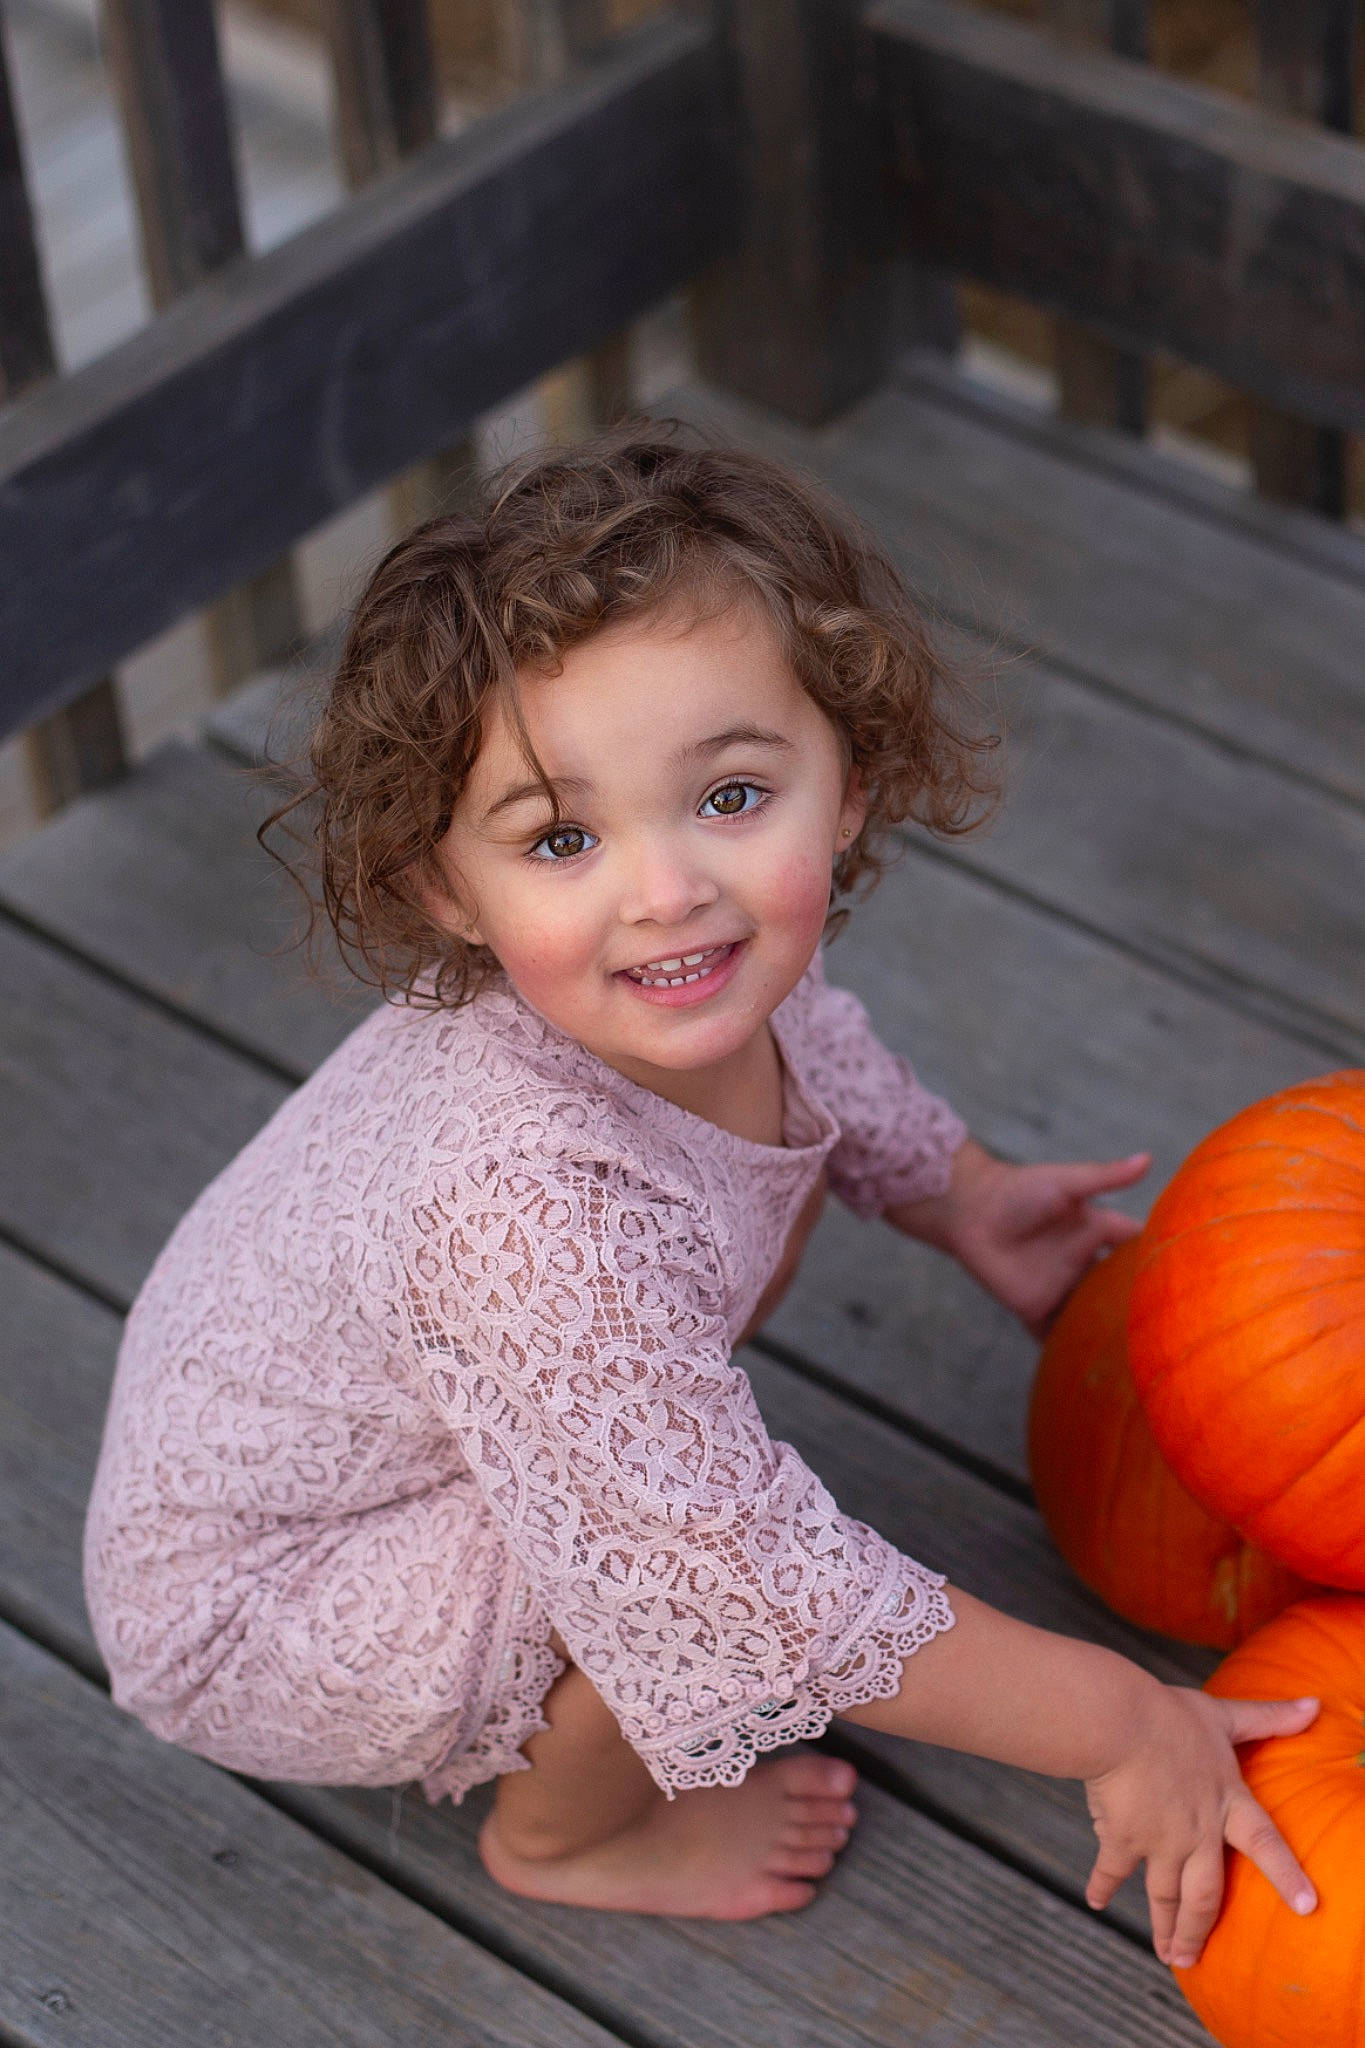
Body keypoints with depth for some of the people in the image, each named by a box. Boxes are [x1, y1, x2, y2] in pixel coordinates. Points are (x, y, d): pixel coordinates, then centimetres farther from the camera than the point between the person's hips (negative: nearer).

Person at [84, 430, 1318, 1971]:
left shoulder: (678, 1006, -20)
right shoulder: (537, 1216, -44)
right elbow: (759, 1592, -38)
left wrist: (962, 1199, 17)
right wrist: (1119, 1726, -30)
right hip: (240, 1628, -8)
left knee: (785, 1172, 8)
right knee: (680, 1583, -29)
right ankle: (562, 1832, 3)